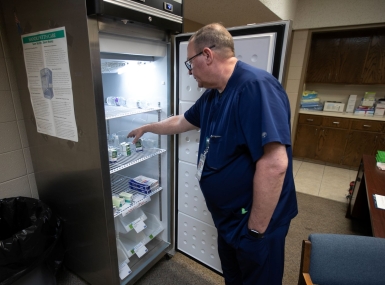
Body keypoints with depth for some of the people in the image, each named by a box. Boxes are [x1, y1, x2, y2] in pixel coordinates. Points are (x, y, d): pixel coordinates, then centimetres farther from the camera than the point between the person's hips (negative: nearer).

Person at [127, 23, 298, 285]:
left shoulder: (256, 87, -27)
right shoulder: (212, 95, 4)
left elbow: (274, 164, -32)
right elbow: (181, 122, 19)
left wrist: (256, 230, -24)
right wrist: (146, 128, 29)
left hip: (255, 222, -8)